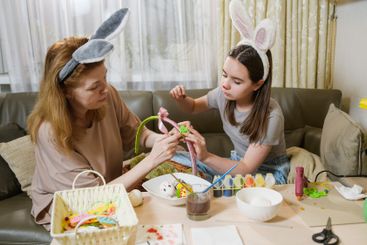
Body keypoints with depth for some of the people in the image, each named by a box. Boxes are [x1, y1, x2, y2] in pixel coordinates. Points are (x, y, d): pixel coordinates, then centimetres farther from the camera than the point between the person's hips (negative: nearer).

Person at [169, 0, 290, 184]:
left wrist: (206, 157, -44)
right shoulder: (224, 93, -13)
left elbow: (246, 169, -28)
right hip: (238, 162, 7)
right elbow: (194, 107, 8)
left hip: (268, 172, -6)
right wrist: (181, 99, -16)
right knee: (171, 157, -10)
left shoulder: (271, 116, -28)